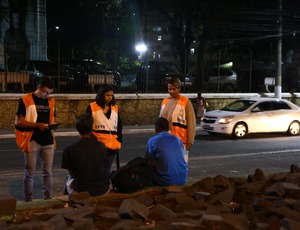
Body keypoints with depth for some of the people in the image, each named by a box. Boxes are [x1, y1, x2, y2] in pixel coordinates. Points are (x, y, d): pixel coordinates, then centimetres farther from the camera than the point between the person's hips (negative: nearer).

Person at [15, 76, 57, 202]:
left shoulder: (51, 101, 10)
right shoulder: (25, 100, -7)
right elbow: (18, 122, -10)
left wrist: (52, 125, -3)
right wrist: (37, 125, -19)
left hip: (48, 141, 5)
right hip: (32, 141, -4)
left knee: (48, 171, 8)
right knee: (29, 172, 4)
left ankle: (48, 197, 17)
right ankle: (28, 199, 14)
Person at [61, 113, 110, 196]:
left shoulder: (69, 150, -13)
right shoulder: (101, 146, -5)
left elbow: (71, 173, 3)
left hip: (82, 192, -2)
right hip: (103, 191, 2)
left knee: (69, 178, 30)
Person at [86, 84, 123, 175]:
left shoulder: (115, 108, 11)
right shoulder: (92, 107, -3)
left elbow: (119, 125, 18)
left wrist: (119, 140, 9)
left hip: (112, 145, 4)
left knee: (108, 170, 11)